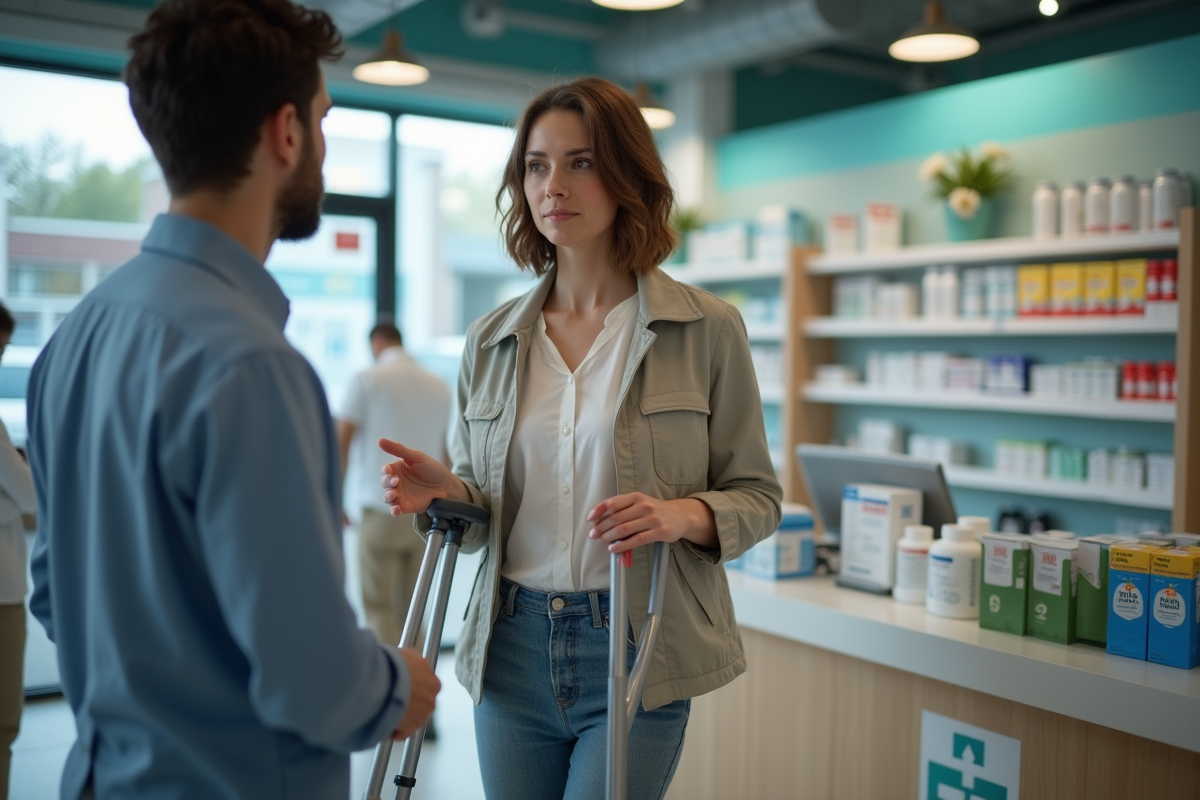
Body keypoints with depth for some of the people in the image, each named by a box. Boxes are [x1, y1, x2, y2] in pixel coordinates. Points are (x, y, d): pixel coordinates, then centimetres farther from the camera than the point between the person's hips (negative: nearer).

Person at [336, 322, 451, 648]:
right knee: (411, 608, 11)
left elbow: (341, 445, -5)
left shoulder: (368, 379, -2)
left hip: (381, 508, -4)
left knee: (379, 606, 2)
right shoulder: (439, 386, 11)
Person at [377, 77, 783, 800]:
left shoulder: (706, 329, -5)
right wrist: (445, 492, -9)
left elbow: (758, 495, -1)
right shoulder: (491, 340, 5)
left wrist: (683, 514, -21)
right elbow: (481, 505, 13)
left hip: (636, 649, -3)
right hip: (512, 649, 4)